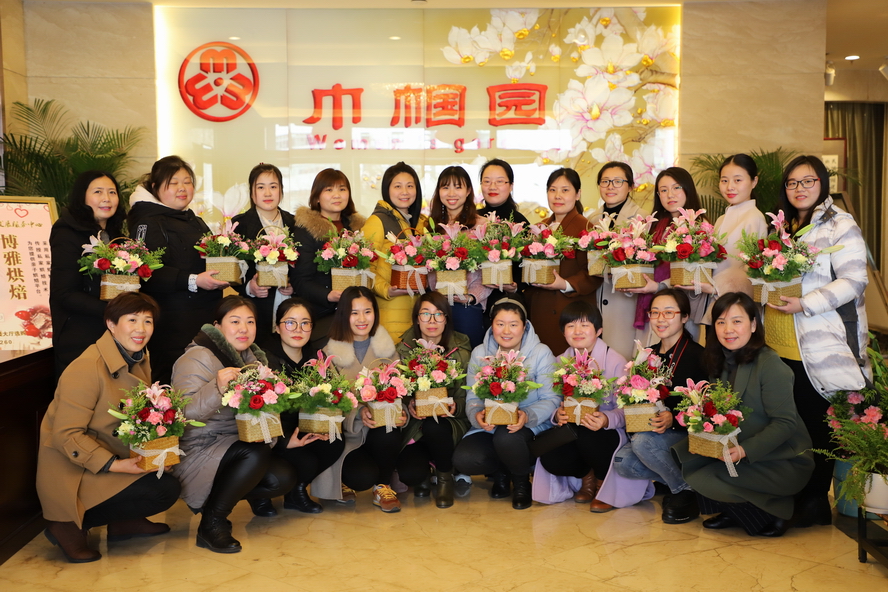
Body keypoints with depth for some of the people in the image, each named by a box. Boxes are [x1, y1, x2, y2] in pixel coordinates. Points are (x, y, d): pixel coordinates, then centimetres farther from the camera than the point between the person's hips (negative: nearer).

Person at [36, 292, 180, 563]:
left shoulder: (139, 360, 4)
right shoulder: (87, 368, -23)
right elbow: (66, 436, -23)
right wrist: (114, 464, -28)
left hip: (112, 457, 9)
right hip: (73, 472, -8)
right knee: (164, 490, -20)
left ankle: (124, 521, 11)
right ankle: (70, 525, -6)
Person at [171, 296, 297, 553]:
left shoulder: (252, 358, 10)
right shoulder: (197, 358, -14)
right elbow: (186, 412, -26)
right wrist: (218, 387, -40)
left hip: (239, 447, 7)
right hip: (197, 452, -7)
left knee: (284, 477, -12)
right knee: (257, 453, -31)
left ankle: (253, 494, 22)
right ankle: (211, 522, -15)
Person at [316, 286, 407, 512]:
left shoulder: (387, 348, 6)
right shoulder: (330, 353, -3)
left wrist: (401, 412, -18)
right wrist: (358, 412, -26)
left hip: (383, 429, 3)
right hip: (347, 433, -3)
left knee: (389, 432, -33)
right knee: (364, 476, -28)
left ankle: (383, 486, -4)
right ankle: (343, 479, 11)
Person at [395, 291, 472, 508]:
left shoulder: (461, 349, -2)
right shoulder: (405, 348, 0)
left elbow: (466, 396, 0)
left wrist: (455, 406, -22)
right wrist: (408, 405, -19)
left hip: (450, 421, 0)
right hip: (414, 424, 0)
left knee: (434, 427, -37)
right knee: (409, 474, -27)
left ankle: (445, 477, -3)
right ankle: (423, 476, 17)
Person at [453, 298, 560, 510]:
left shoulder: (541, 353, -6)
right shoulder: (479, 354, 4)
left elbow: (551, 399, -11)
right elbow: (472, 397, 1)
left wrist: (528, 416, -32)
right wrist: (477, 415, -24)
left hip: (532, 427, -3)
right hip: (490, 427, 3)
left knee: (506, 437, -37)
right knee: (462, 459, -25)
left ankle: (522, 481, -2)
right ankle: (502, 472, 11)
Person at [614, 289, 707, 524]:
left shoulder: (697, 355, -11)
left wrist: (673, 419, -30)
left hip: (688, 433, -6)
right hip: (654, 431, 6)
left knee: (642, 441, -32)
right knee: (621, 461, -20)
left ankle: (687, 491, -8)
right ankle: (677, 480, 2)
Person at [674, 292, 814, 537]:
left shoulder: (770, 365, -18)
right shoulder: (721, 362, 5)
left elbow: (785, 423, -20)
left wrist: (745, 450, -29)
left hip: (785, 461, -7)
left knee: (706, 479, -23)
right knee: (687, 459, -12)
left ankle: (776, 513, 1)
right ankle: (733, 513, 9)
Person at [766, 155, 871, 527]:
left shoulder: (840, 226, -4)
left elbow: (853, 282, -13)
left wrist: (805, 304, -22)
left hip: (819, 347, -6)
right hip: (778, 346, 6)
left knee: (815, 423, 2)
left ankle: (815, 501, 14)